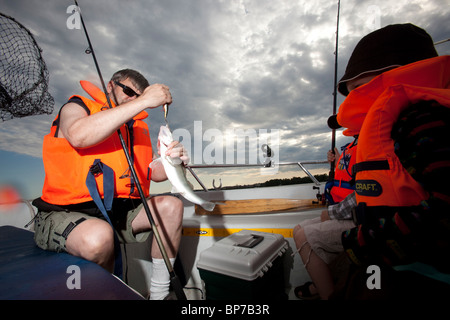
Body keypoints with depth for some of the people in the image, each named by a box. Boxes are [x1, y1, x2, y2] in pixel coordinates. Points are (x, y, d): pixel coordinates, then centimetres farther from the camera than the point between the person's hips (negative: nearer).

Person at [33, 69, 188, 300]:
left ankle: (159, 292, -4)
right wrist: (144, 102, -26)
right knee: (98, 237, -35)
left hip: (116, 211, 6)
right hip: (65, 213, -5)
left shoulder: (138, 127, 17)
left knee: (171, 206, -11)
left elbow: (154, 172, 10)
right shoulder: (77, 107, 1)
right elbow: (79, 135, -27)